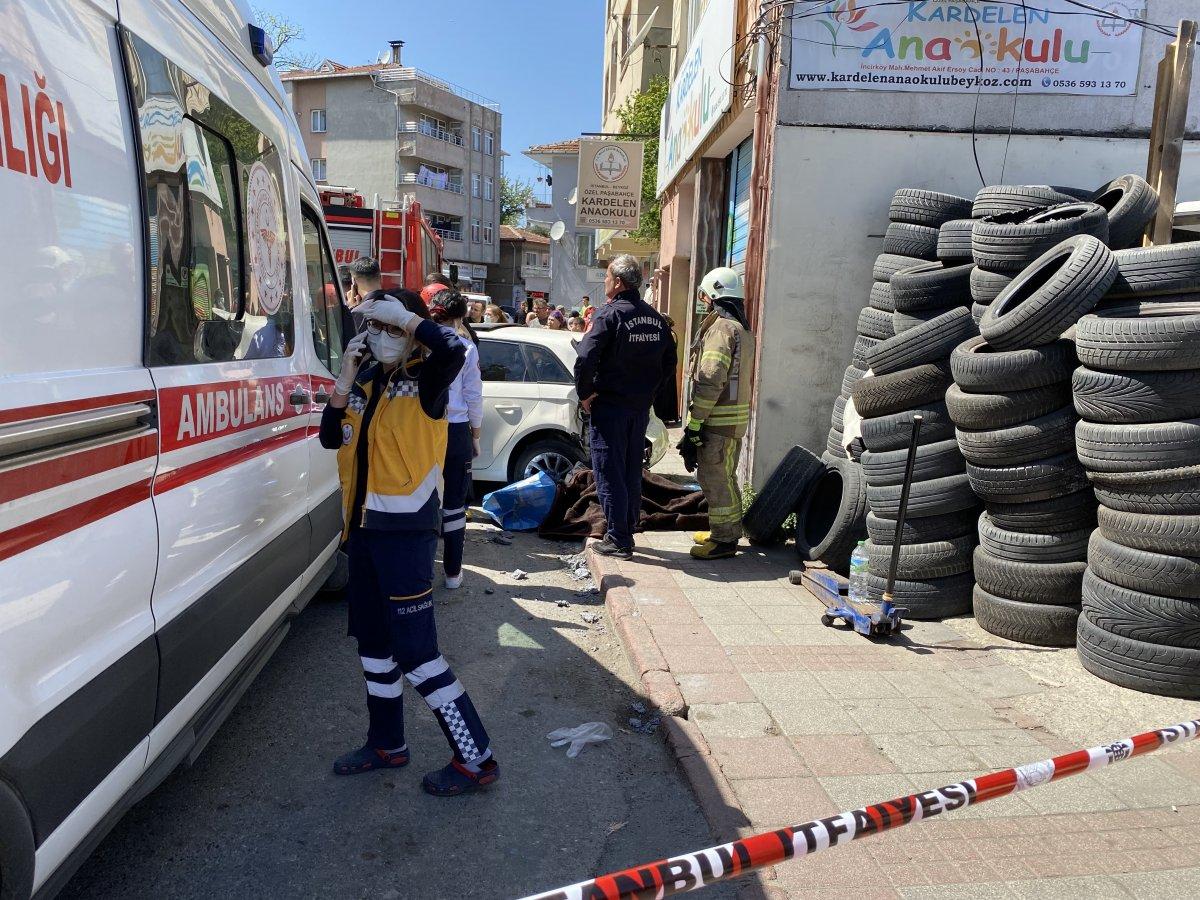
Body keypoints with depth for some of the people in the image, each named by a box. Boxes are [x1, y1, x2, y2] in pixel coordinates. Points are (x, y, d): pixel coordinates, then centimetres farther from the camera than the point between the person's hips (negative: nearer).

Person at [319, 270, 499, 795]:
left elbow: (454, 350, -32)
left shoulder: (425, 379, -10)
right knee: (373, 642, 19)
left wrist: (404, 315, -19)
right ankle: (387, 744, 37)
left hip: (405, 530, -8)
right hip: (364, 527, 8)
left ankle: (476, 758, 8)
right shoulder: (368, 380, 9)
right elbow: (330, 438, 7)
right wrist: (345, 379, -2)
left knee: (416, 653, -5)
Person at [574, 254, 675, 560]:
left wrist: (585, 393, -11)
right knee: (632, 473, 16)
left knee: (609, 474, 1)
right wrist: (648, 389, 17)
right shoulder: (655, 318, 8)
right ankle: (626, 532, 26)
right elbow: (669, 362, 14)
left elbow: (585, 358, -23)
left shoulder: (609, 314, -14)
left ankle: (618, 541, 3)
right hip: (641, 408, 7)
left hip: (609, 406, -7)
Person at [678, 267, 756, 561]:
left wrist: (693, 423, -19)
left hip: (718, 419, -10)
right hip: (735, 417, 10)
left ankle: (724, 540, 4)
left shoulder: (720, 327, -15)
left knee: (715, 478, -3)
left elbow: (710, 381, -22)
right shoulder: (741, 328, 17)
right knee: (724, 476, 19)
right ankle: (727, 532, 30)